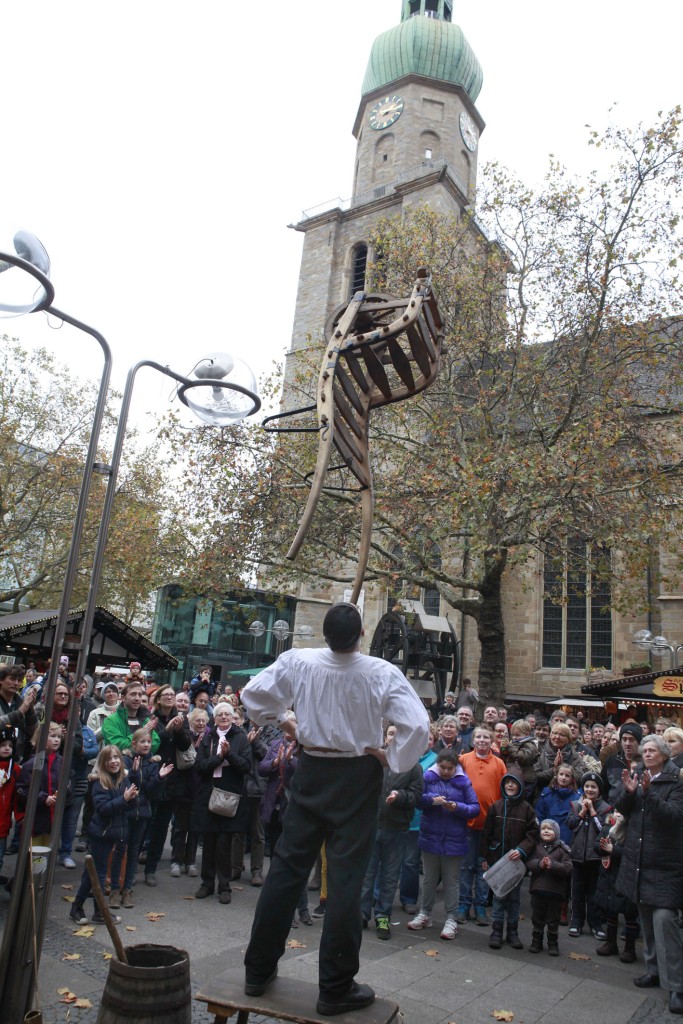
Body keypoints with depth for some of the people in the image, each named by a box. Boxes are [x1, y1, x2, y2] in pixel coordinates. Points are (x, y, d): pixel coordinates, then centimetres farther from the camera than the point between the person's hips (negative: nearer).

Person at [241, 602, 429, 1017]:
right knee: (346, 877, 6)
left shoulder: (299, 662, -10)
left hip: (311, 771, 3)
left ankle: (259, 969, 26)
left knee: (287, 866, 14)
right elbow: (418, 726, -21)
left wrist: (279, 721, 11)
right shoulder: (383, 674, -16)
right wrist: (392, 759, -7)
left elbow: (253, 693, -2)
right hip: (358, 777, -3)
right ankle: (335, 988, 17)